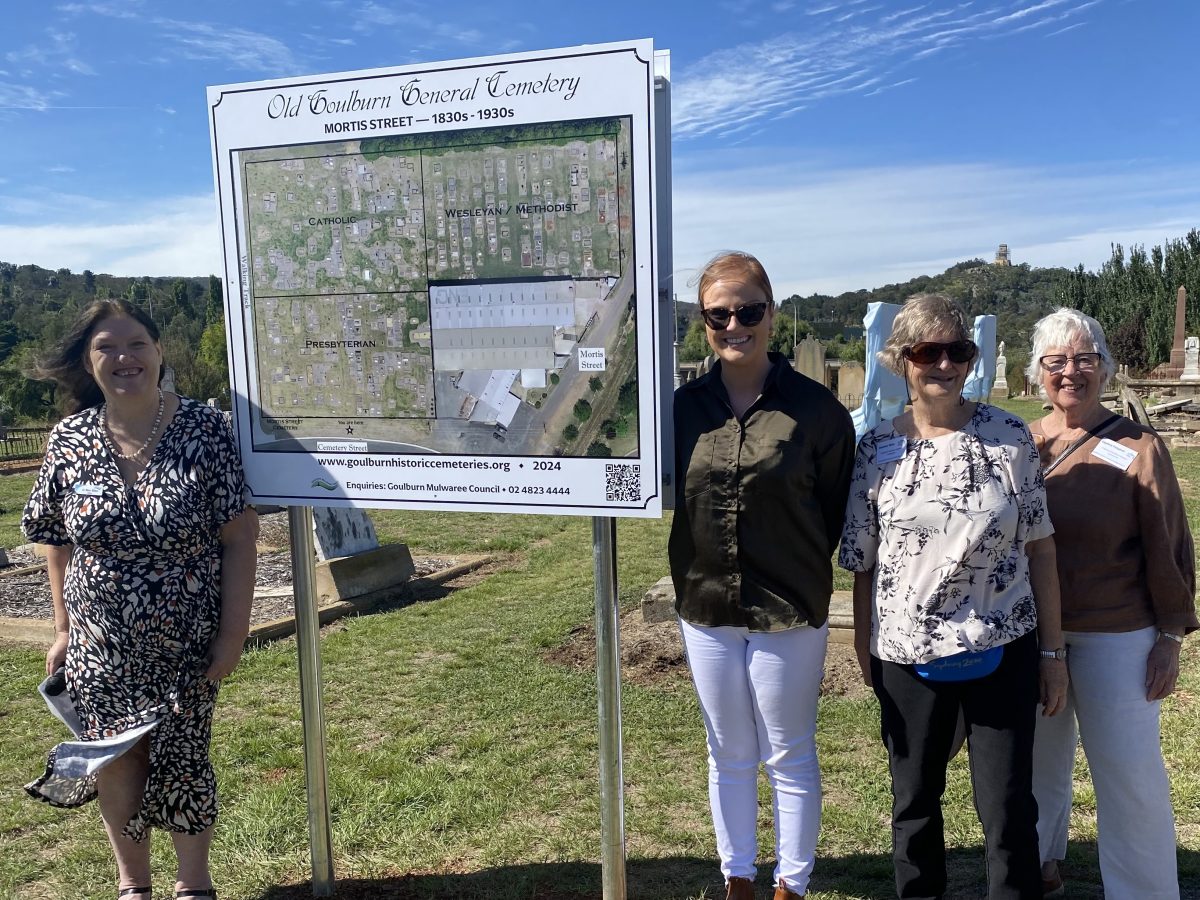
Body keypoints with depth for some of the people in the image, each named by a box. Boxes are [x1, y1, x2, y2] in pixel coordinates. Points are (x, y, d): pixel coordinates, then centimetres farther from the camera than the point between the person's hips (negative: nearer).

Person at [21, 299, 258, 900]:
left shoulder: (203, 429, -13)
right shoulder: (68, 441, -4)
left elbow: (239, 537, -12)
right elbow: (59, 543, 8)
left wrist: (233, 633, -13)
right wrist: (64, 629, 7)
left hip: (188, 646, -2)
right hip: (102, 649, 2)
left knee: (181, 766, 9)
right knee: (115, 767, 11)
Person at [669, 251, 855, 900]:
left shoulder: (815, 408, -10)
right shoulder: (682, 406, -3)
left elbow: (836, 509, -2)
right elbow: (667, 493, 6)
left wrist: (800, 572, 0)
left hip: (790, 612, -3)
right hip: (705, 608, 3)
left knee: (790, 759, 13)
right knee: (728, 758, 19)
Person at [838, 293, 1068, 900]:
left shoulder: (1008, 435, -3)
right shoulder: (876, 449, -4)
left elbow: (1039, 546, 0)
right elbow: (863, 564, 2)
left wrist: (1053, 650, 0)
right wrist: (864, 649, 5)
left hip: (1001, 650, 0)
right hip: (906, 654, 1)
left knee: (1009, 809, 6)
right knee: (913, 802, 17)